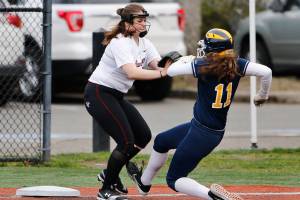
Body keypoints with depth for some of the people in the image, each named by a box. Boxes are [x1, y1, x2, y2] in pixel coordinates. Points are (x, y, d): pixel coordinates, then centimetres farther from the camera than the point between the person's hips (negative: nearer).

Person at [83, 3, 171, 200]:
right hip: (98, 94, -9)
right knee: (127, 142, -15)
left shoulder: (145, 44, 6)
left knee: (144, 136, 7)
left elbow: (158, 66, -10)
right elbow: (131, 73, -36)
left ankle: (110, 174, 23)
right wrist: (162, 73, -43)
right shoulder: (120, 43, -21)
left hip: (117, 96, 9)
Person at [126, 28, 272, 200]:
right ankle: (144, 182, 50)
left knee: (174, 179, 3)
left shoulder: (204, 65, -21)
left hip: (202, 134, -8)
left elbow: (171, 71, -17)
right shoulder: (236, 65, -7)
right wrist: (263, 95, 2)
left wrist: (185, 59, 4)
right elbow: (266, 72, -16)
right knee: (161, 141, 29)